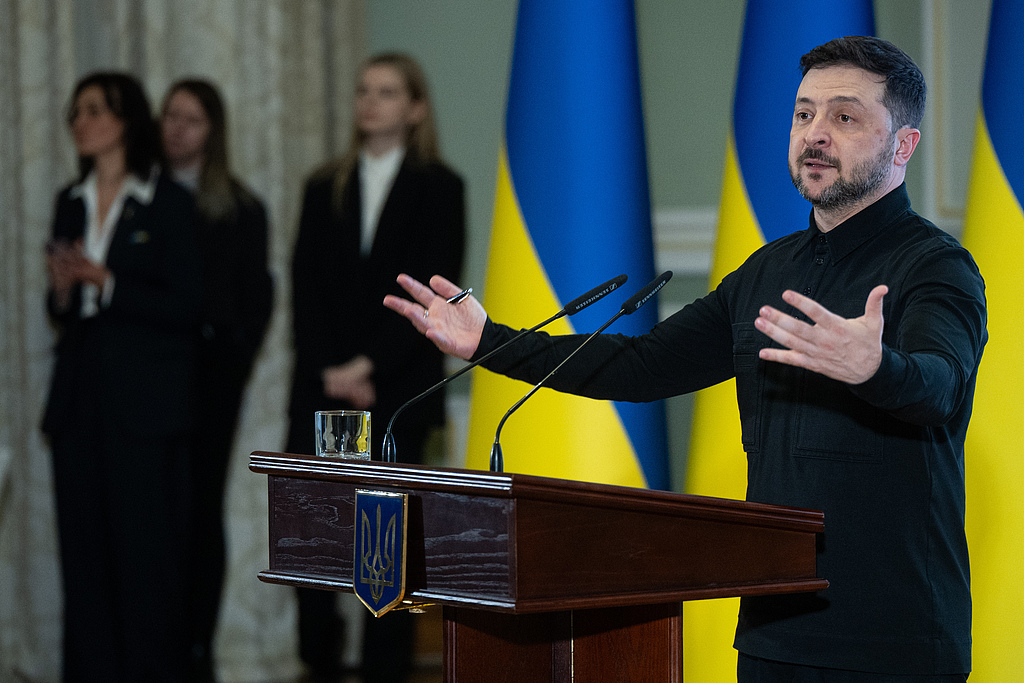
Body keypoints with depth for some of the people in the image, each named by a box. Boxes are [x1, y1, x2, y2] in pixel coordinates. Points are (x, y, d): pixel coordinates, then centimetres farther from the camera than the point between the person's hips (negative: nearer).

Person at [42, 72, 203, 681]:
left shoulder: (169, 203, -4)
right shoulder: (72, 203, 13)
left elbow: (187, 306, -9)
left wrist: (107, 282, -17)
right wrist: (62, 292, -5)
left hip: (145, 399, -5)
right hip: (80, 396, 6)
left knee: (146, 545, -5)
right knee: (84, 545, 4)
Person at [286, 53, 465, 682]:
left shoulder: (438, 188, 3)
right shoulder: (326, 188, 13)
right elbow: (305, 287, 6)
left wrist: (368, 366, -13)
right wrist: (330, 372, -7)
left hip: (399, 388, -3)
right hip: (324, 388, 3)